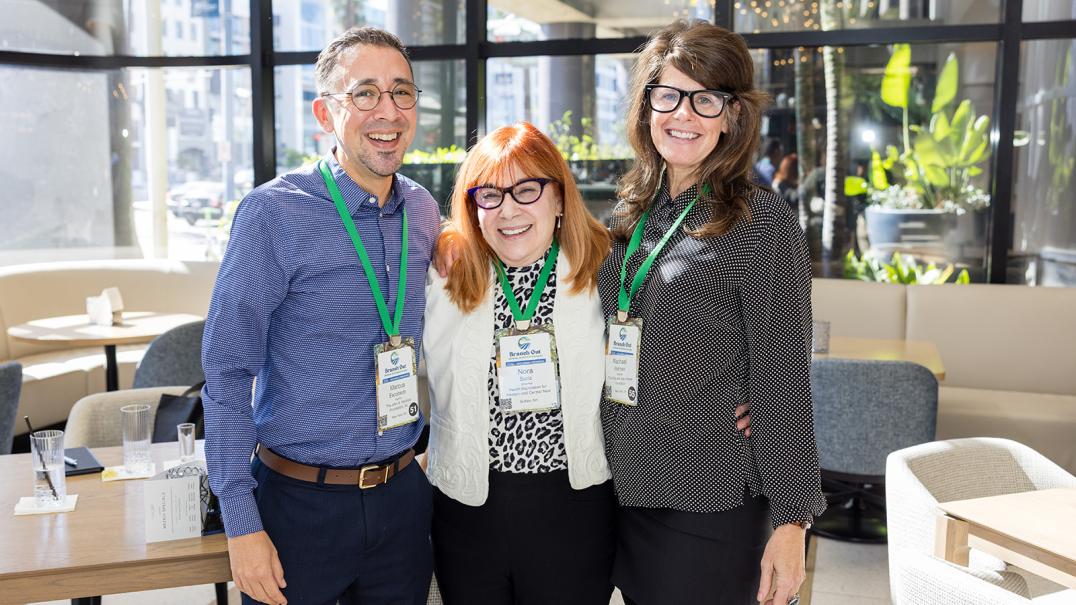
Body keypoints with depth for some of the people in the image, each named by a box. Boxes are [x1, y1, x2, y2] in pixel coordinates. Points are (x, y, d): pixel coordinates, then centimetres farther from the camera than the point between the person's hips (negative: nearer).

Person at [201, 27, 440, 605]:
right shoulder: (274, 212, -13)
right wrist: (242, 524, -14)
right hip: (301, 506, -4)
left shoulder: (423, 212, 3)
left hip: (402, 497, 5)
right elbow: (226, 373, -12)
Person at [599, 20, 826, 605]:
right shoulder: (630, 213, 6)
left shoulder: (761, 221, -11)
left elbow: (782, 378, -12)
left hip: (709, 506, -5)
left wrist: (790, 519, -13)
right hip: (624, 489, 6)